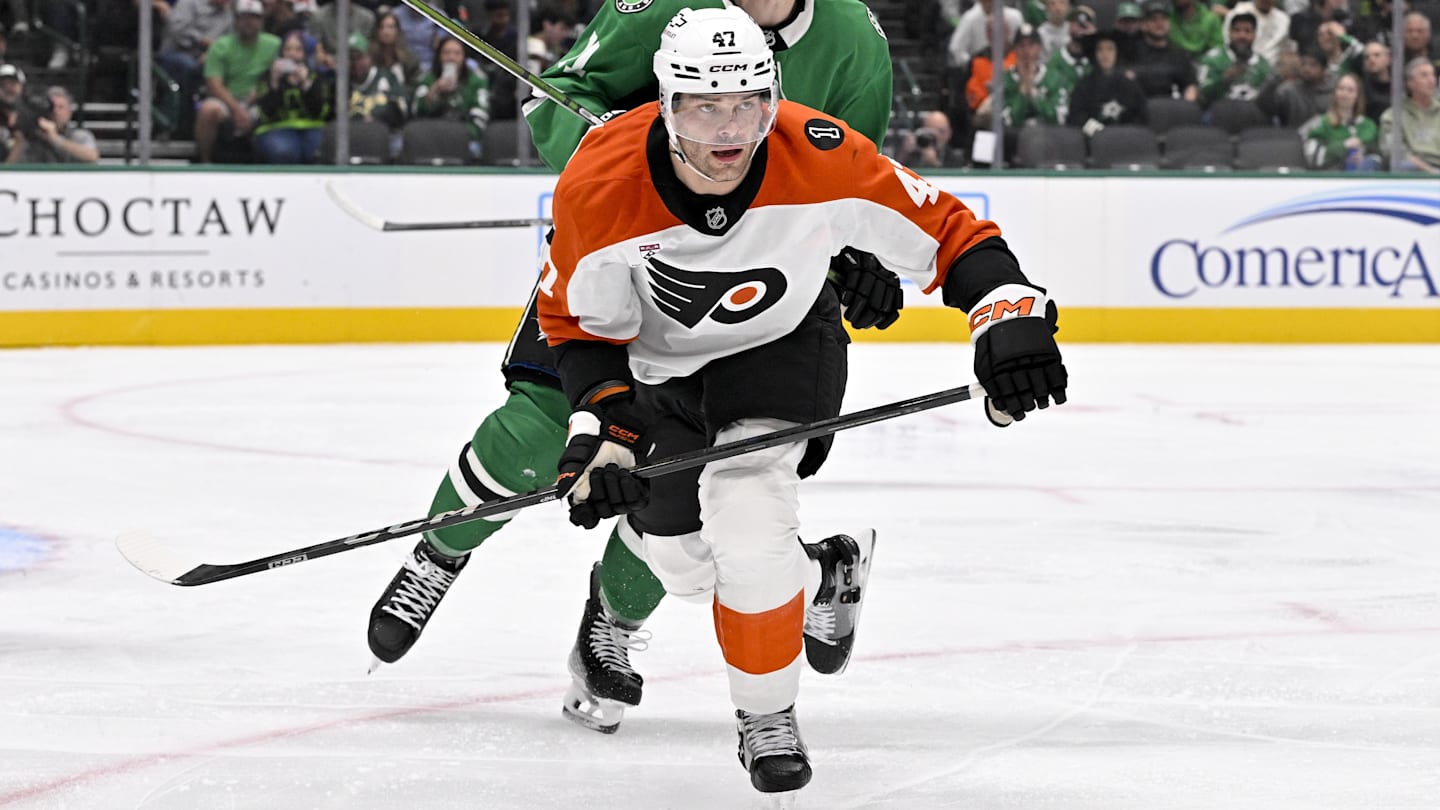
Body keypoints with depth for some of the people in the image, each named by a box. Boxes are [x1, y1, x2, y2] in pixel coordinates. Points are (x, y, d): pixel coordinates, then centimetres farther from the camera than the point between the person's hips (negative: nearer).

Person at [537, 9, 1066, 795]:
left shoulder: (818, 160, -31)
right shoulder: (597, 185, -31)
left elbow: (944, 229, -19)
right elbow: (580, 325, -14)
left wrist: (1010, 313, -31)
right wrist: (600, 422, -24)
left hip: (783, 344, -2)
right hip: (657, 360, 2)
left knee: (747, 525, -23)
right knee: (683, 555, 12)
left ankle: (768, 716, 1)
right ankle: (813, 573, 48)